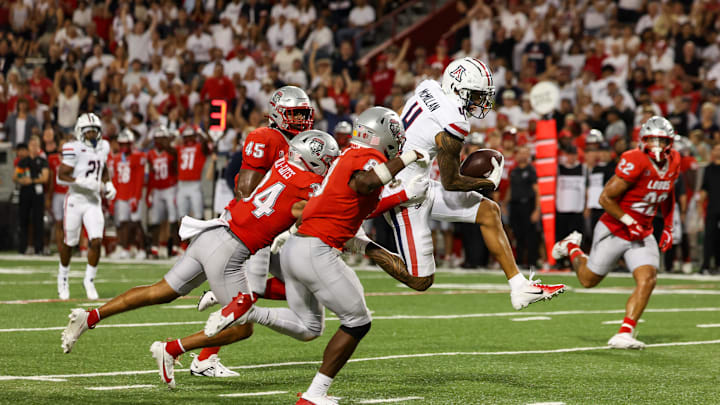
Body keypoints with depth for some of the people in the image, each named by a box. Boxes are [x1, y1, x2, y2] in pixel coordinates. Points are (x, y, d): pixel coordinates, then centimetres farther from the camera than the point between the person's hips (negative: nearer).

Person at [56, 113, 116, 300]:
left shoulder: (103, 147, 5)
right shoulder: (74, 149, -14)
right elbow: (61, 175, -14)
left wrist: (108, 185, 8)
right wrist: (83, 182, -23)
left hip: (94, 201, 4)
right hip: (75, 200, -4)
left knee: (96, 241, -9)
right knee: (69, 243, 6)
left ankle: (89, 280, 7)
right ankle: (63, 278, 29)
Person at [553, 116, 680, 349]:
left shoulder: (673, 162, -1)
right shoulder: (635, 163, -25)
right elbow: (605, 198, -20)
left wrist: (668, 227, 15)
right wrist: (629, 222, -22)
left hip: (642, 234, 5)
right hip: (613, 231, -5)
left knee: (647, 280, -16)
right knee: (588, 280, 11)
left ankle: (624, 334, -12)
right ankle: (572, 246, 42)